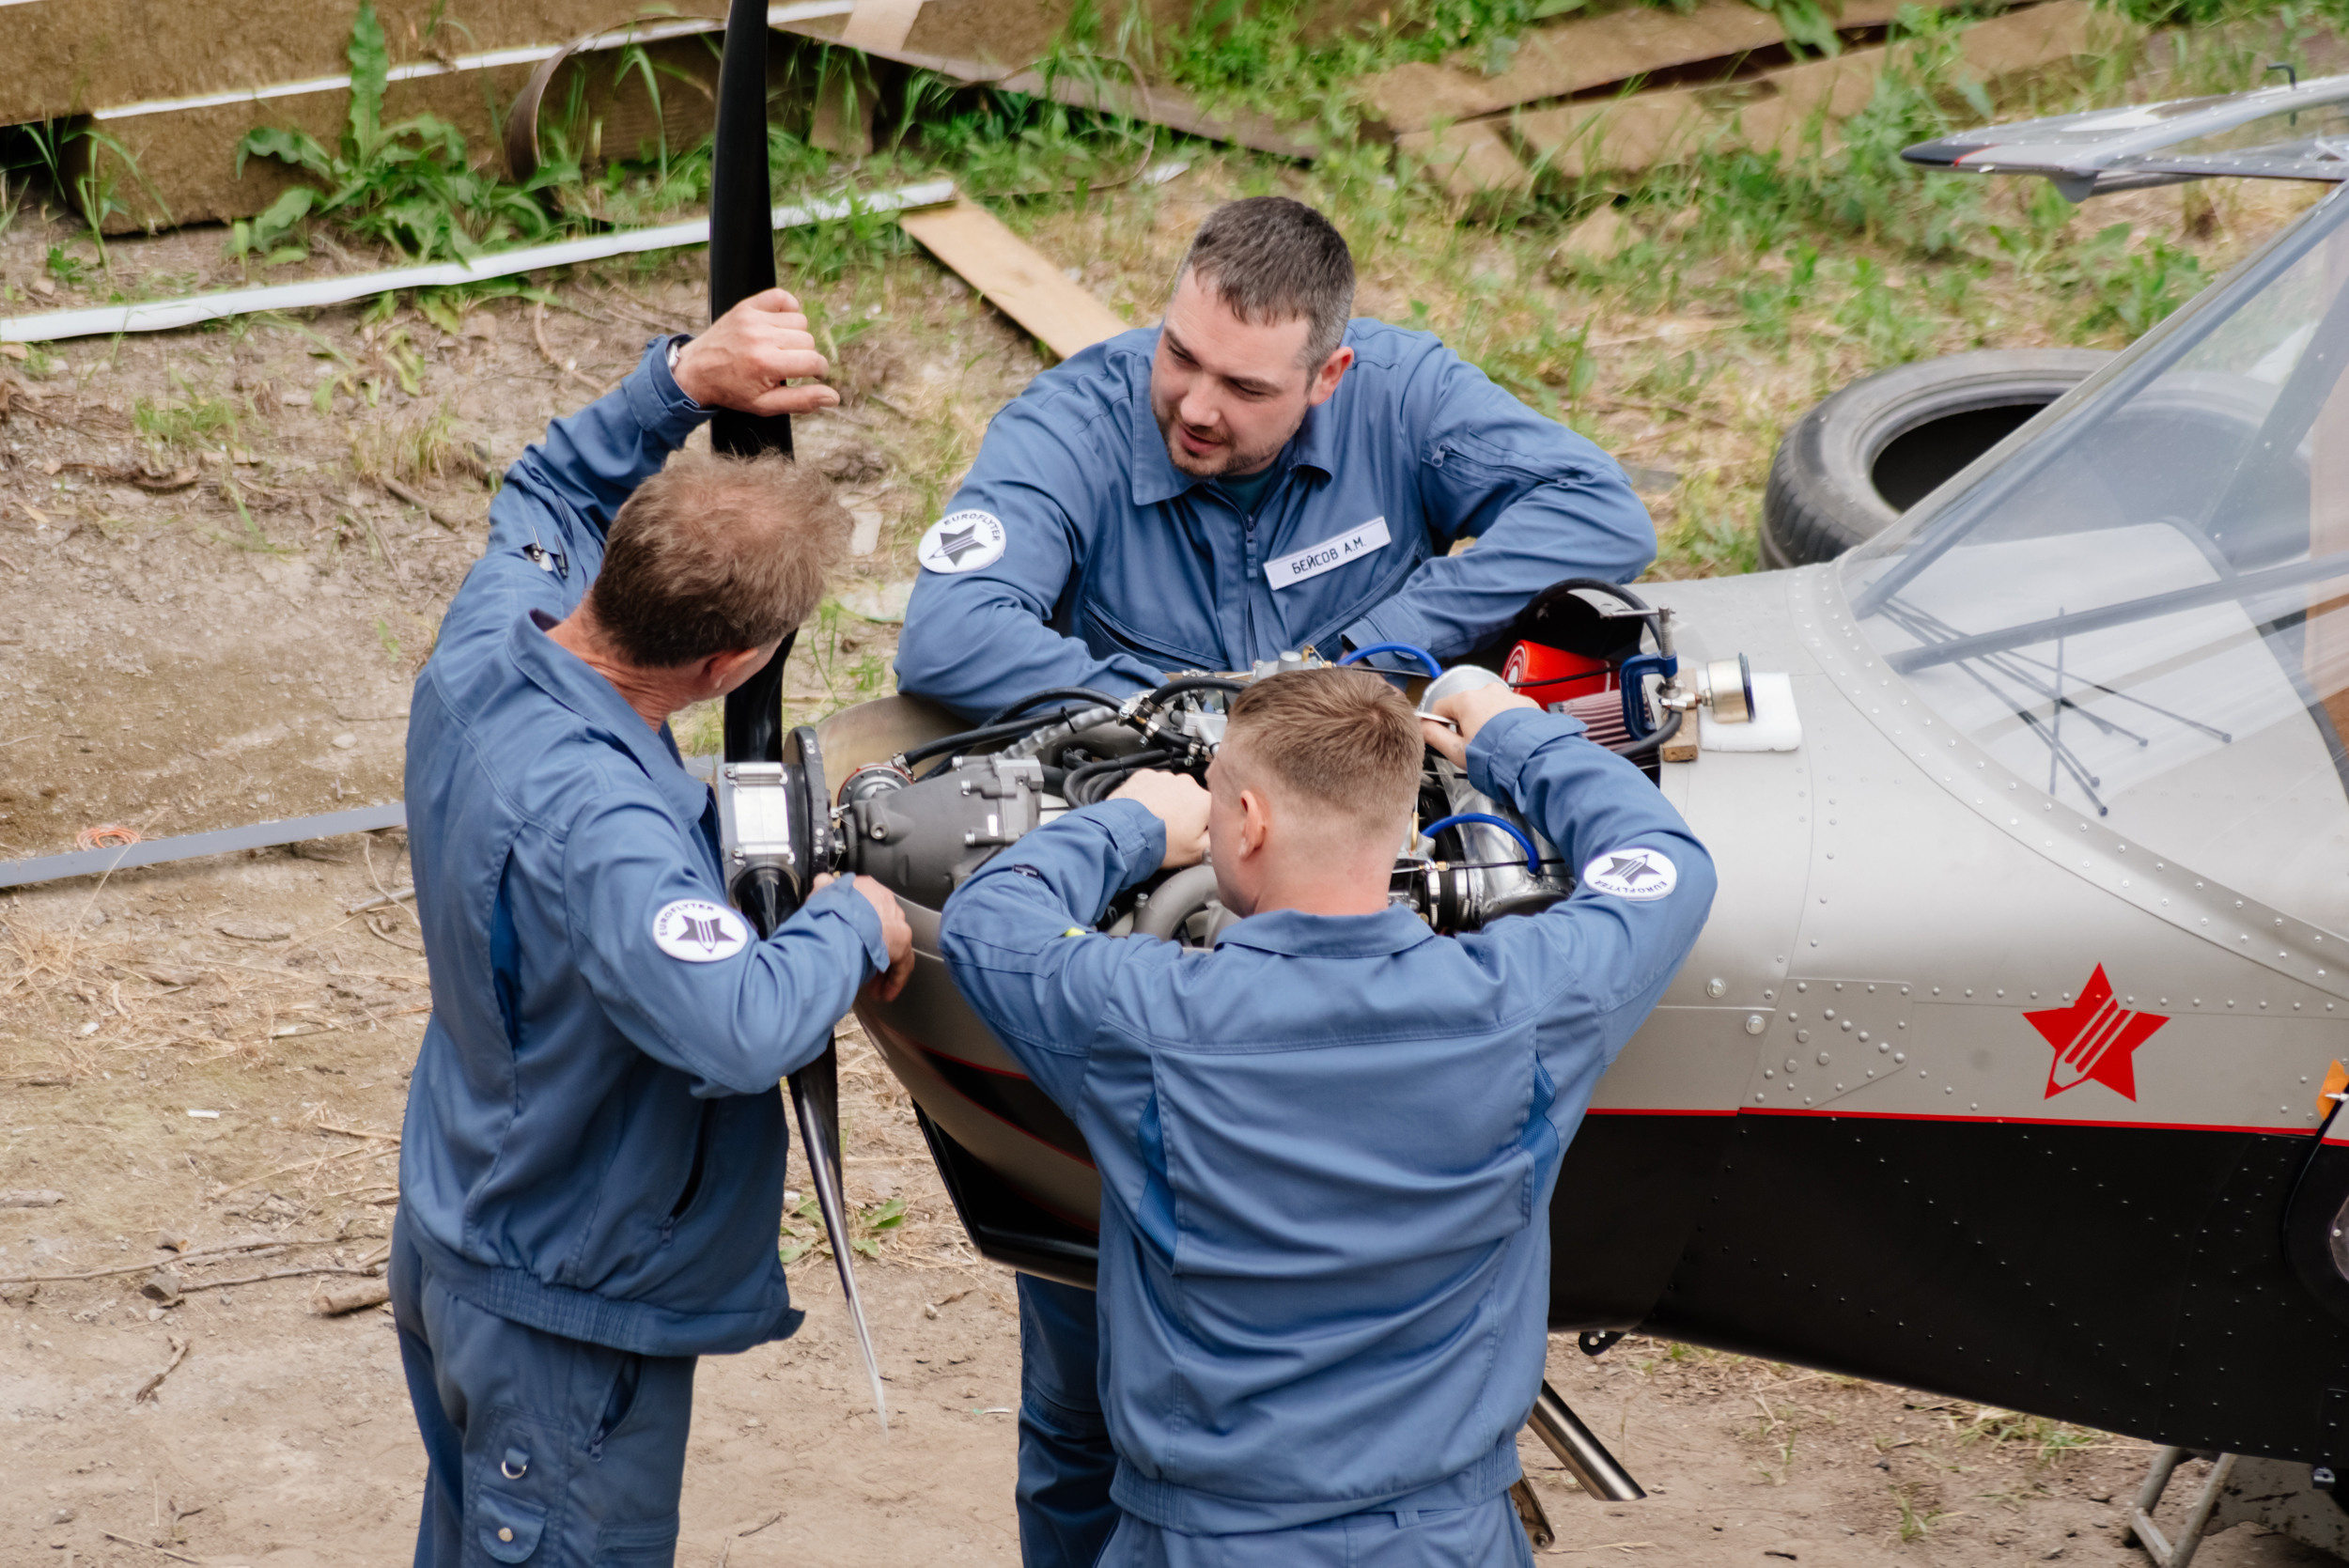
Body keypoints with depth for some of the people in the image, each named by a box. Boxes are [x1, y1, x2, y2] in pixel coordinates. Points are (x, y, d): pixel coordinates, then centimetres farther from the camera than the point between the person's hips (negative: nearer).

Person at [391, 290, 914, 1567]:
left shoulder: (483, 646, -12)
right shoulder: (591, 821, -39)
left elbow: (546, 495, 11)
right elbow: (742, 1029, -49)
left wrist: (684, 380, -3)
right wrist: (852, 921, -29)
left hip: (459, 1243, 9)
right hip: (568, 1313, -9)